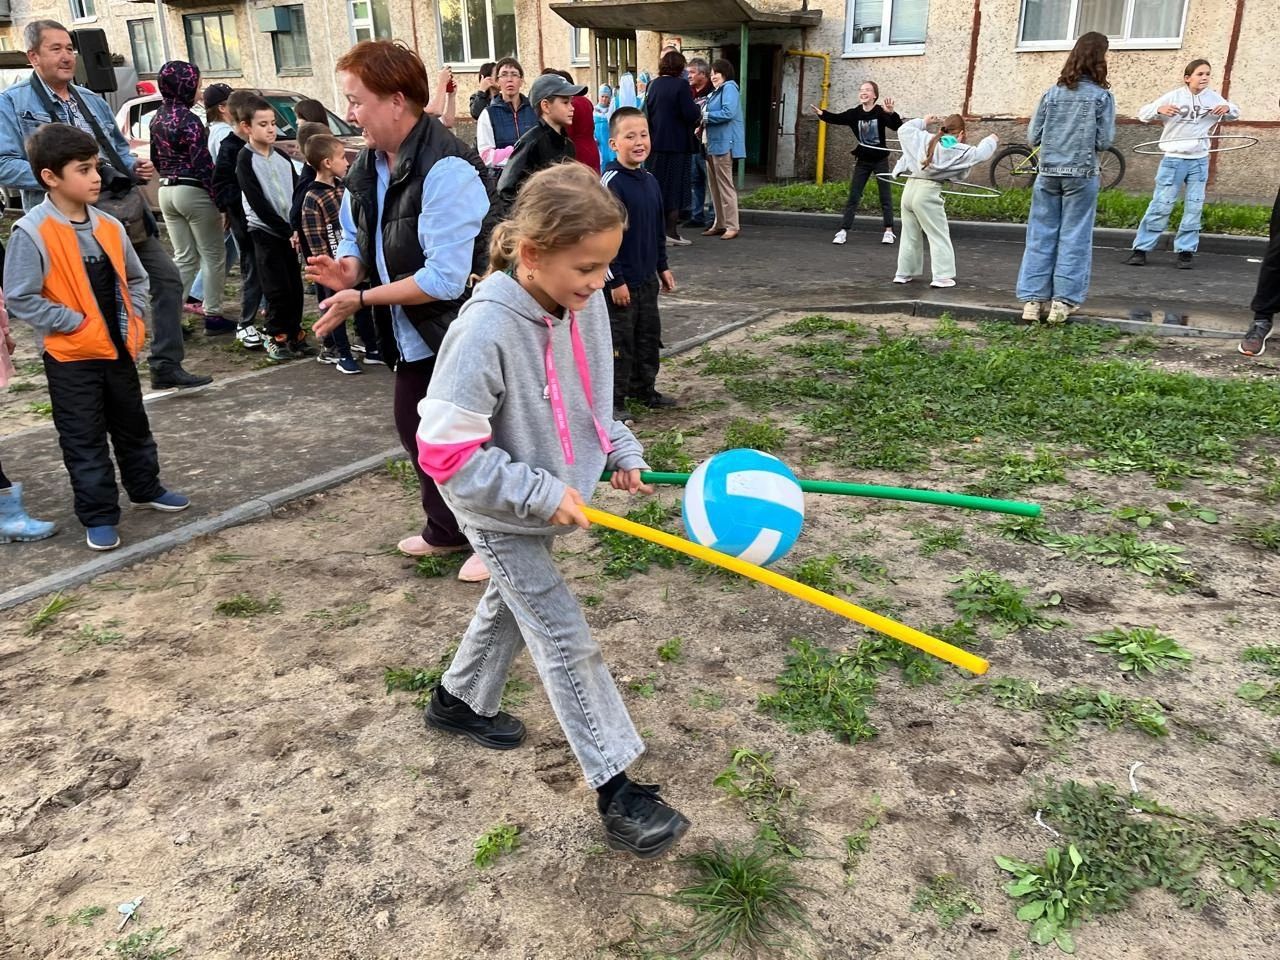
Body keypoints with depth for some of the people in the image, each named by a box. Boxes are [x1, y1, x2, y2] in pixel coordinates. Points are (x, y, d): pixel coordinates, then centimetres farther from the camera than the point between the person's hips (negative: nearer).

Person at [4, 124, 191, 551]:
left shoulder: (109, 226, 2)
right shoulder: (32, 233, -16)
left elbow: (135, 278, 15)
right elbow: (21, 299, -17)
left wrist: (133, 316, 2)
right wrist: (76, 322, -17)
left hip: (119, 348, 6)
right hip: (71, 357, -5)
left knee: (133, 425, 19)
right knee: (84, 440, 5)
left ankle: (145, 487, 39)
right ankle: (98, 516, 16)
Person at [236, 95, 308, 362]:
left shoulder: (282, 156, 11)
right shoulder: (245, 160, -7)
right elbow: (258, 203, -12)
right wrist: (286, 228, -14)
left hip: (290, 230, 5)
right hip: (264, 230, -5)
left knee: (295, 287, 6)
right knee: (278, 289, -5)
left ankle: (295, 335, 17)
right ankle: (277, 338, 7)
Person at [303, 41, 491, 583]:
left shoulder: (446, 171, -25)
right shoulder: (368, 166, 4)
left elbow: (444, 279, -29)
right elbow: (356, 234, 16)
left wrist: (361, 299, -21)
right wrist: (348, 268, -9)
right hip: (413, 336, 9)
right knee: (415, 433, 19)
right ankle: (445, 530, 39)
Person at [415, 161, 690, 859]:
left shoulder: (584, 305, -10)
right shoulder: (485, 330, -32)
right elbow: (445, 450, -29)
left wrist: (619, 450, -4)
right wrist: (542, 493, -28)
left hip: (547, 502, 8)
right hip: (500, 515, -7)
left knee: (513, 605, 26)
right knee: (567, 643, -4)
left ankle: (460, 702, 51)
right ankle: (616, 790, 7)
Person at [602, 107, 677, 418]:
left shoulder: (650, 181, 8)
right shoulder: (611, 183, -16)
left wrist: (662, 267, 18)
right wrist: (615, 281, -18)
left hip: (647, 278, 8)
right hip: (621, 281, -8)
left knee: (649, 336, 17)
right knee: (619, 341, 0)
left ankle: (645, 389, 31)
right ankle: (613, 400, 11)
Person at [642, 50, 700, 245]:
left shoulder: (652, 85, 5)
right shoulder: (681, 85, -12)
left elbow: (646, 112, 11)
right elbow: (691, 114, -17)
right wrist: (699, 115, 3)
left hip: (656, 143, 5)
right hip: (677, 144, -5)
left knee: (657, 185, 13)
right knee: (675, 186, 1)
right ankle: (671, 231, 1)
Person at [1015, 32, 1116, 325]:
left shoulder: (1052, 93, 5)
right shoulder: (1101, 95, -3)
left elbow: (1033, 137, 5)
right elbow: (1104, 141, -5)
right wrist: (1086, 140, 14)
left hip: (1048, 172, 3)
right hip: (1081, 174, -3)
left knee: (1040, 236, 6)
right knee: (1074, 238, 4)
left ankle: (1032, 300, 5)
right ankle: (1062, 302, 4)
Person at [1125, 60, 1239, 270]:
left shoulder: (1213, 98, 4)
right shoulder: (1173, 97, -6)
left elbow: (1235, 113, 15)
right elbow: (1143, 114, -9)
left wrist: (1227, 108, -8)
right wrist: (1159, 109, -30)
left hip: (1199, 160, 4)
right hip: (1173, 159, -3)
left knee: (1194, 208, 3)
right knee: (1161, 205, -3)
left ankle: (1185, 251, 10)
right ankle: (1141, 249, 4)